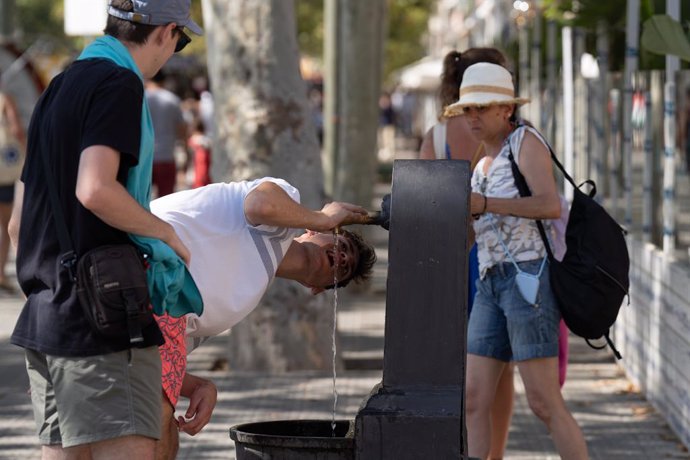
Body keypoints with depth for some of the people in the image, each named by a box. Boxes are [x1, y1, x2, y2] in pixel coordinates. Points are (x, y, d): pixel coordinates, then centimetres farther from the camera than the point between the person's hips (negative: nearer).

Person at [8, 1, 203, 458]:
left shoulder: (57, 90, 19)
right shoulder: (120, 83, -9)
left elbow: (18, 223, 22)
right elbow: (95, 189, -24)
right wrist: (164, 231, -10)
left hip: (43, 315, 9)